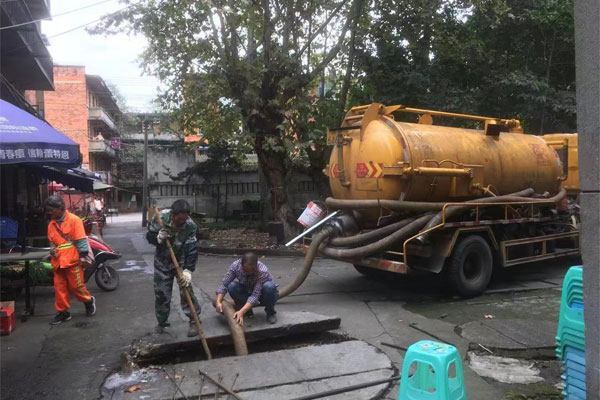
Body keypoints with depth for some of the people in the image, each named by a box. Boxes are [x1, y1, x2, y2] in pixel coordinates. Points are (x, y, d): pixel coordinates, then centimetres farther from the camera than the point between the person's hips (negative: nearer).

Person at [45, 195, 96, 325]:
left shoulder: (74, 220, -8)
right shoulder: (51, 224, 12)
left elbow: (81, 239, -11)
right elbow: (51, 240, 23)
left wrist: (82, 255, -16)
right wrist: (52, 248, 1)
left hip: (72, 260, -6)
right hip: (58, 261, 6)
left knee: (76, 286, -1)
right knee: (59, 288, 8)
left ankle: (89, 301, 24)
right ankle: (62, 312, 18)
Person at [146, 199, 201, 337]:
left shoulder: (191, 226, -25)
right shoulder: (160, 218, -23)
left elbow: (192, 249, -24)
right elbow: (149, 236, -8)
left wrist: (188, 270, -32)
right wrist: (158, 238, -31)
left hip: (181, 261, -1)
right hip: (162, 261, 2)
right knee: (160, 293, 6)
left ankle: (194, 320, 7)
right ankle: (162, 322, 26)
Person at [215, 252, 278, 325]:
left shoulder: (263, 271, -35)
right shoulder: (235, 266, -24)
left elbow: (255, 296, -39)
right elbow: (224, 284, -18)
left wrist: (241, 312, -50)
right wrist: (218, 302, -33)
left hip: (263, 296, -3)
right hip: (248, 293, 3)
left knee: (269, 286, -37)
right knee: (232, 286, -26)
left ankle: (270, 312, -9)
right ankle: (248, 311, -3)